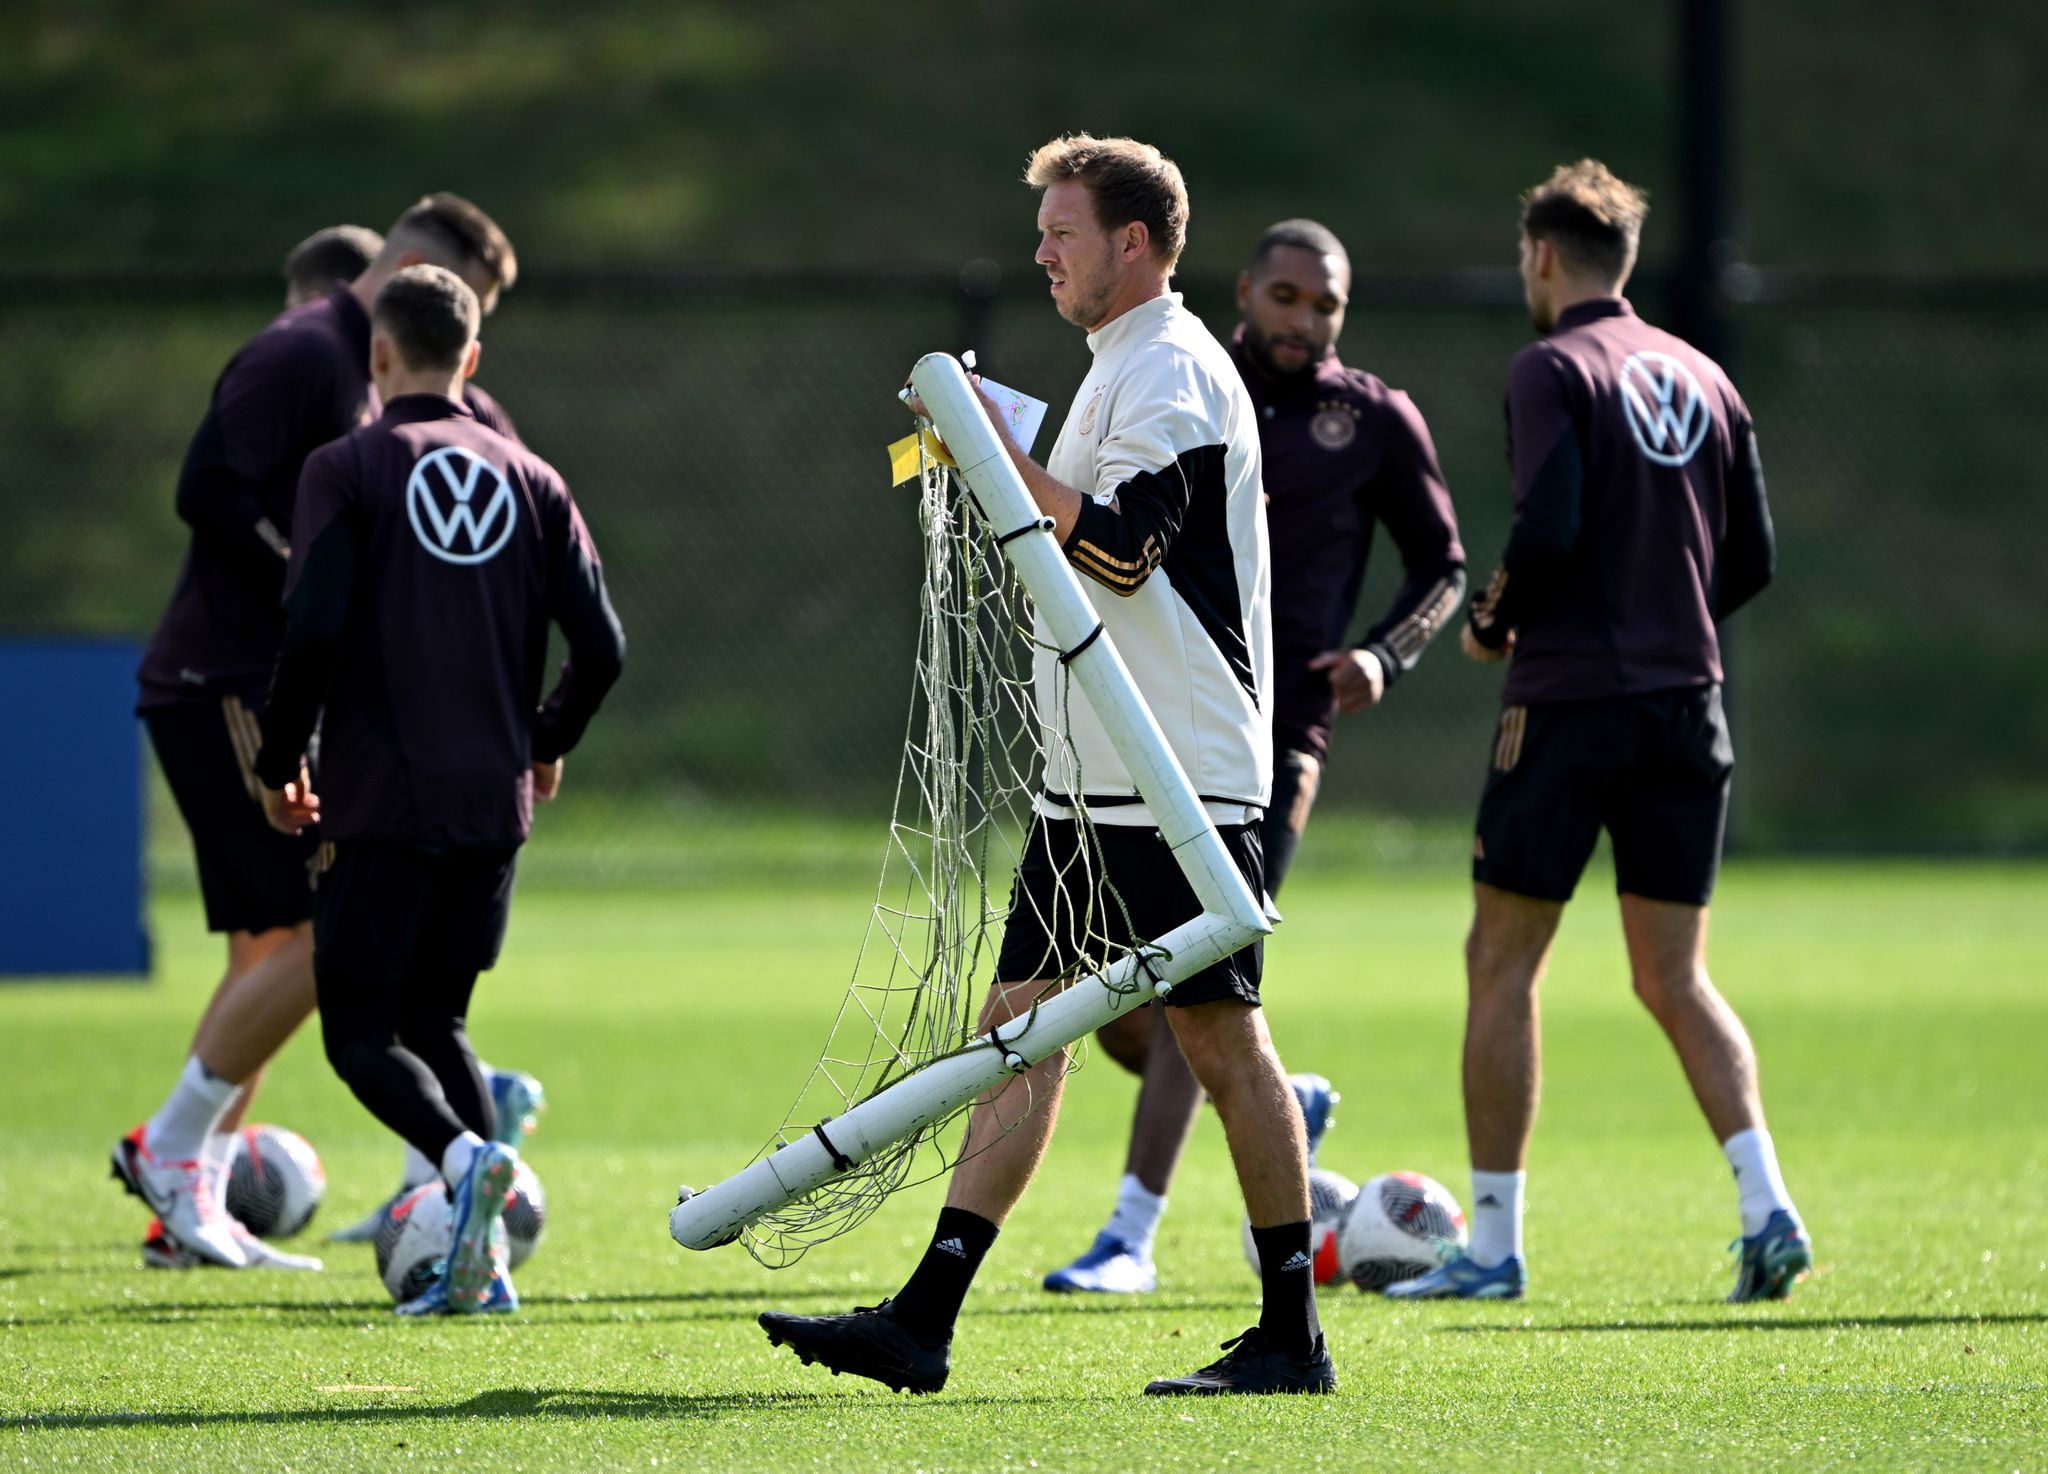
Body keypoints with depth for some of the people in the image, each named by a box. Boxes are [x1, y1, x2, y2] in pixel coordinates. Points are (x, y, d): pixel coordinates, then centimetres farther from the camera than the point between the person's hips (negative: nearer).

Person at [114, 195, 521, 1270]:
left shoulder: (360, 379, 20)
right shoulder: (302, 353, -11)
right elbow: (210, 492, -21)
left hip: (275, 694, 10)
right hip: (228, 688, -10)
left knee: (271, 951, 9)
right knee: (324, 931, -14)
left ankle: (189, 1209, 10)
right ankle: (171, 1146, -5)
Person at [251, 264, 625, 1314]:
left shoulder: (346, 469, -3)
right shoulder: (529, 479, 8)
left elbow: (314, 629, -14)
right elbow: (600, 646, 3)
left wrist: (279, 764, 0)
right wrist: (546, 745, 22)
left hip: (381, 801, -4)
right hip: (494, 803, 4)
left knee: (362, 1032, 2)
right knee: (435, 1019, 17)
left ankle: (463, 1155, -28)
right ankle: (478, 1261, 2)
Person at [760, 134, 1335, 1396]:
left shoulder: (1172, 369, -12)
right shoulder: (1125, 370, 20)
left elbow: (1125, 542, -22)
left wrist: (1003, 454, -21)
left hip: (1182, 780, -10)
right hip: (1096, 777, 10)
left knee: (1221, 1034, -5)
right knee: (1024, 1025, 3)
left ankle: (1293, 1337, 2)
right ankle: (925, 1324, -1)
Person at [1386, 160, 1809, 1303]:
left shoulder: (1554, 370, -7)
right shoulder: (1701, 378, 12)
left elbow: (1550, 523, -20)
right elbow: (1753, 558, 11)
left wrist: (1495, 622, -3)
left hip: (1568, 700, -6)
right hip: (1687, 711, 6)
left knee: (1503, 965, 5)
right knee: (1675, 978, 9)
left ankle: (1494, 1244, 6)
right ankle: (1768, 1208, -9)